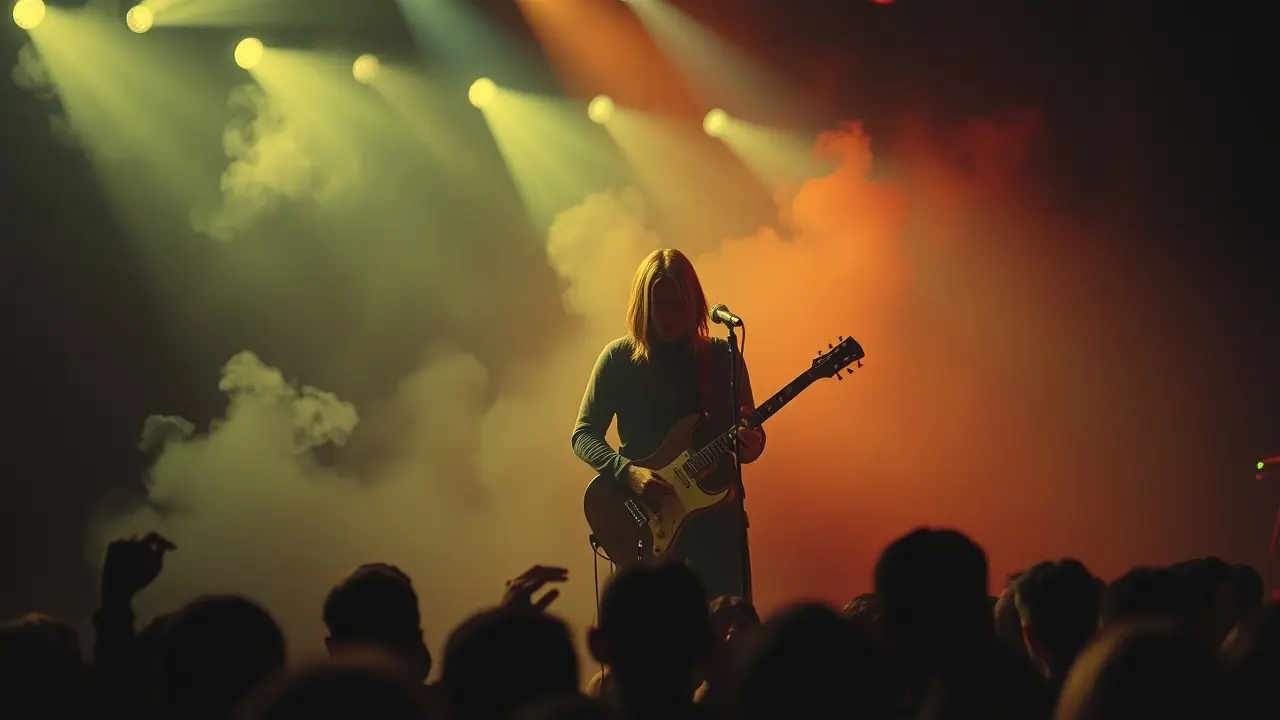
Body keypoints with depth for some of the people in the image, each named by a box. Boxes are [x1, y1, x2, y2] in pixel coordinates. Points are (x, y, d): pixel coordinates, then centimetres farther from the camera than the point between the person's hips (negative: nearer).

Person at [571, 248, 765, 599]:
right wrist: (629, 472, -17)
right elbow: (584, 434, 0)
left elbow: (748, 435, 8)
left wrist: (750, 446, -16)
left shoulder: (721, 357, 4)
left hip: (716, 516, 1)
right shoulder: (619, 358, 0)